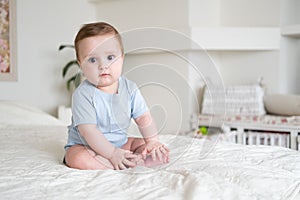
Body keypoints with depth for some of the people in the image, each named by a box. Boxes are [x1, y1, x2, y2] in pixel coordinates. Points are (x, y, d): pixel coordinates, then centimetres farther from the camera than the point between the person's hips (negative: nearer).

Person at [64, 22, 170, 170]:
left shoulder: (129, 88, -7)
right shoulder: (83, 94, -23)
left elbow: (143, 118, -5)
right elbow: (88, 130, -27)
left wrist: (153, 142, -21)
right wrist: (112, 154, -32)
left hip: (120, 143, 5)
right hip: (84, 145, -5)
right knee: (77, 158, -35)